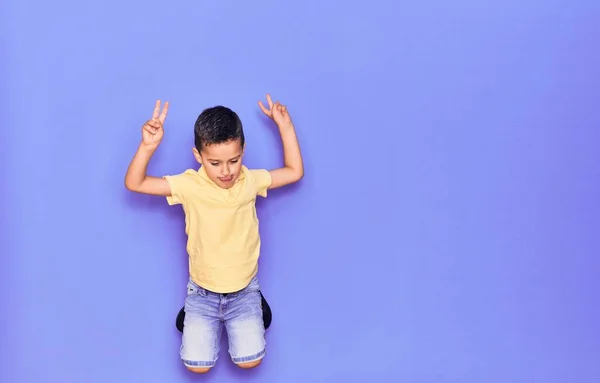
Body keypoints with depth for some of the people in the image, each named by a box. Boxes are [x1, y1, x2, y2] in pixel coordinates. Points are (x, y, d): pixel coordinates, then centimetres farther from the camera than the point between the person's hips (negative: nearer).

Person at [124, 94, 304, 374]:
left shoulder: (251, 181, -9)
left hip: (244, 289, 1)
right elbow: (134, 183, -17)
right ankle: (203, 315, 21)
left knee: (250, 361, -10)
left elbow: (295, 172, 1)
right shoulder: (189, 185, -16)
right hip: (203, 291, 0)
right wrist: (147, 147, -35)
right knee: (197, 366, -8)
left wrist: (285, 126, -6)